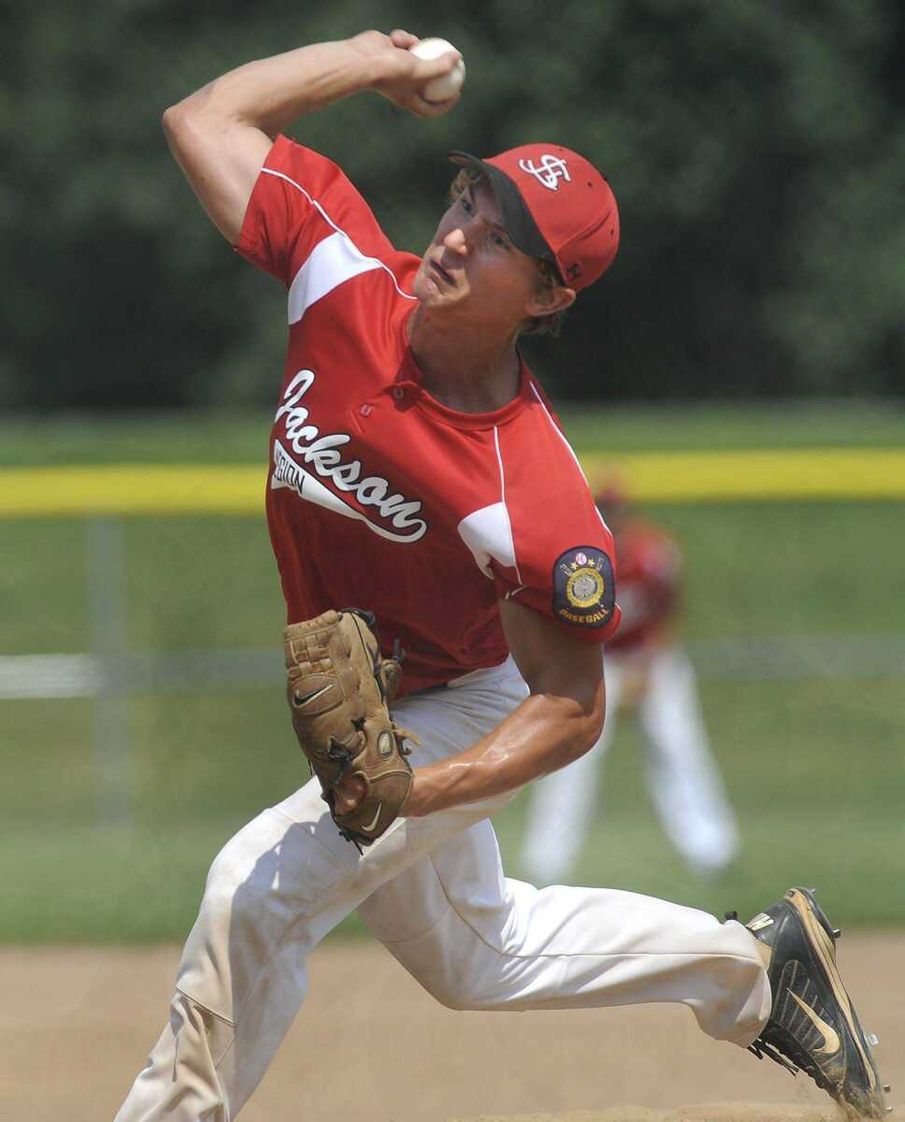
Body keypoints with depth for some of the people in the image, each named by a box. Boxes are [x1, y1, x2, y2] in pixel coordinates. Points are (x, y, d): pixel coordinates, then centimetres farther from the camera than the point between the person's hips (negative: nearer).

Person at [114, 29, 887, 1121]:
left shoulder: (533, 499, -36)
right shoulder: (349, 282, -23)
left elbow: (571, 708, -26)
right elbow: (205, 119, -14)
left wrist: (412, 793, -38)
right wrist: (378, 60, -10)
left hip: (465, 715, -7)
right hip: (362, 718, 7)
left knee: (258, 890, -26)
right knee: (475, 958, 27)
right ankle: (751, 965, 44)